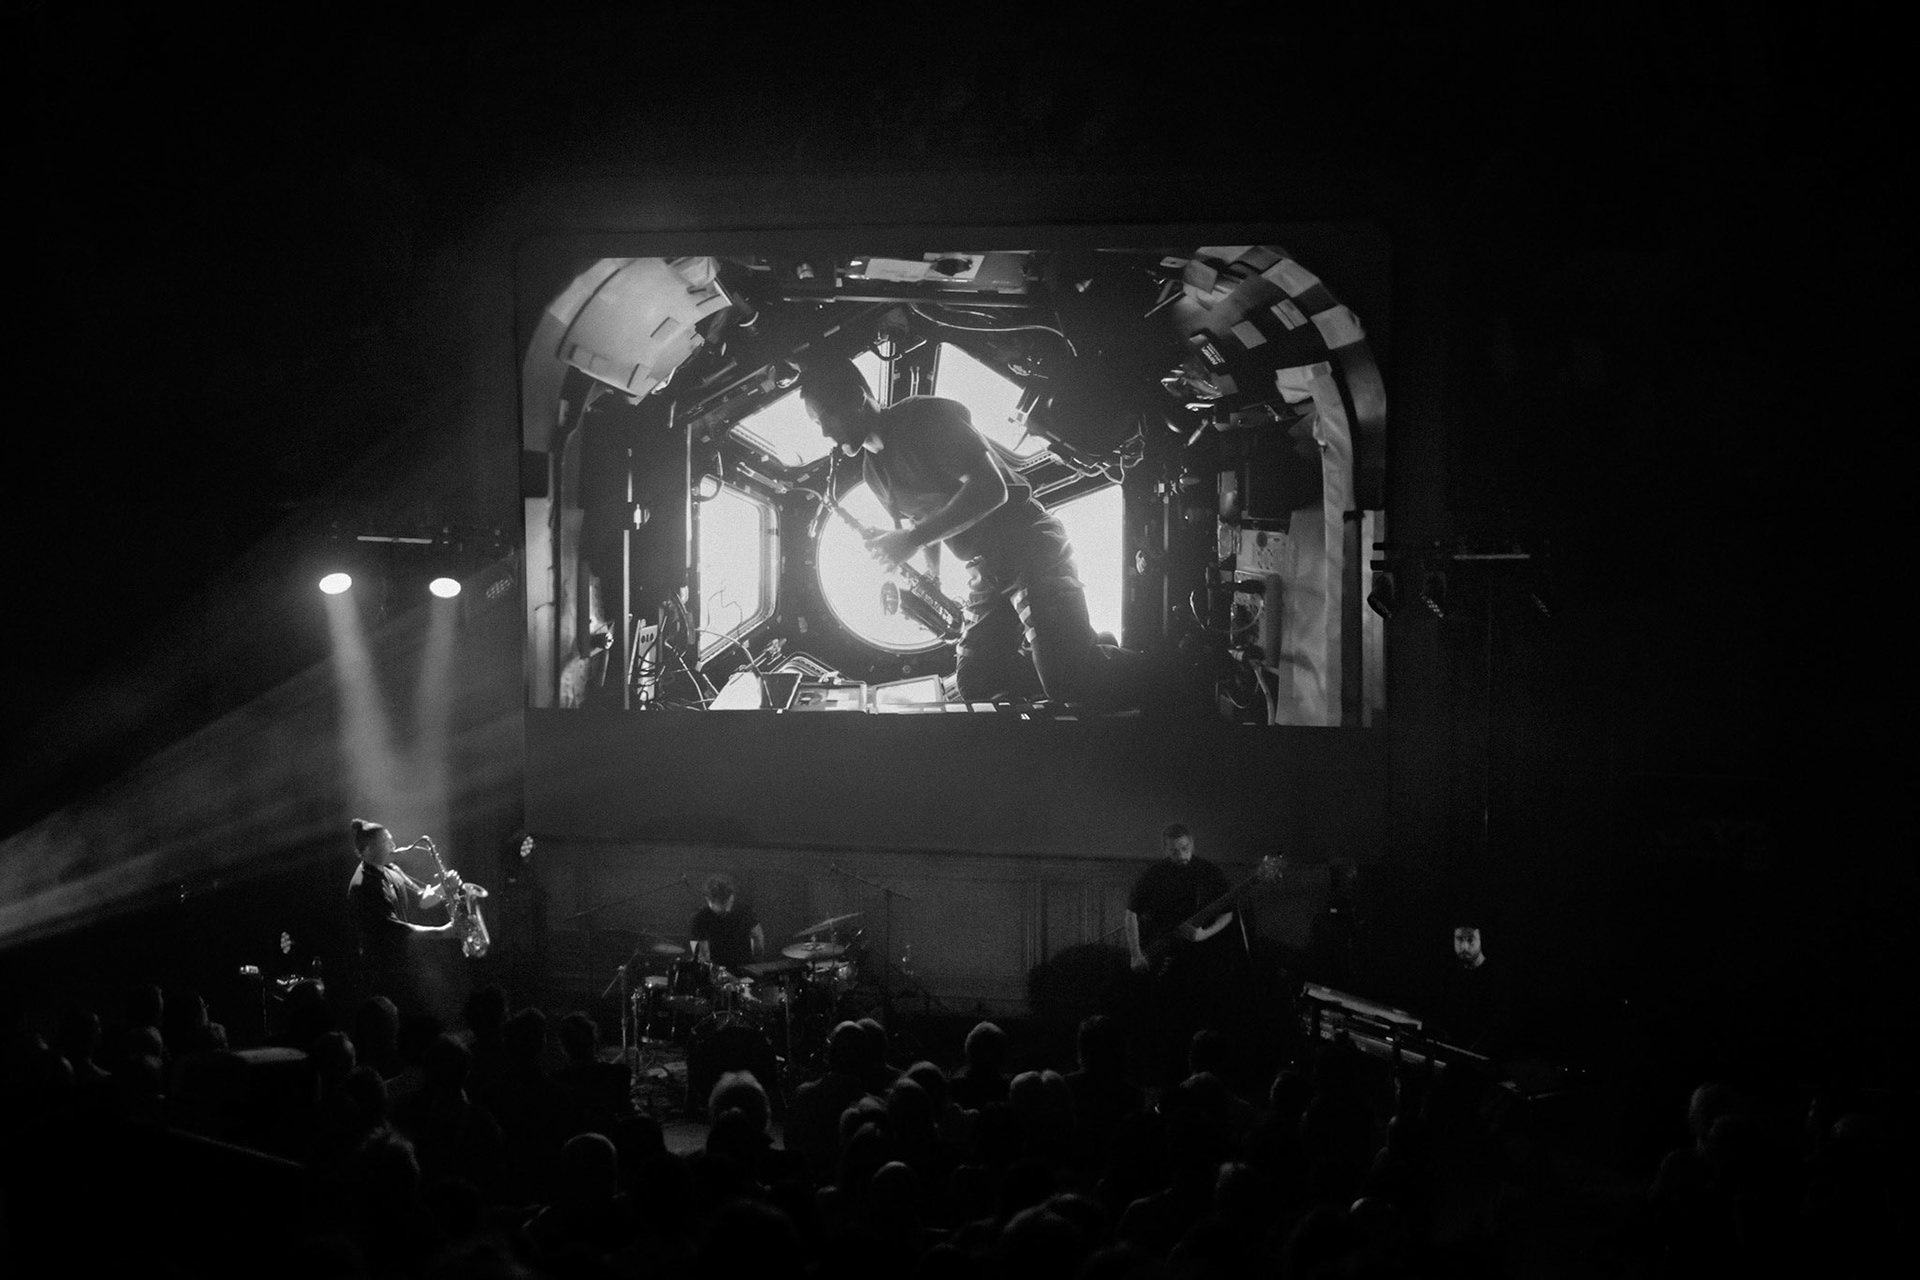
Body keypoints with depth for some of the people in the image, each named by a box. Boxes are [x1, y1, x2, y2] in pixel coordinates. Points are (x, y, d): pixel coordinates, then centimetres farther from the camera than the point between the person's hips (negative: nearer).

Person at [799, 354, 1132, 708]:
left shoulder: (925, 417, -14)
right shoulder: (873, 469, 14)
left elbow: (990, 489, -23)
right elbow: (910, 523, 25)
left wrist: (912, 539, -23)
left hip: (1029, 544, -9)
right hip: (984, 569, 9)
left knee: (1066, 680, -23)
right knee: (975, 682, -1)